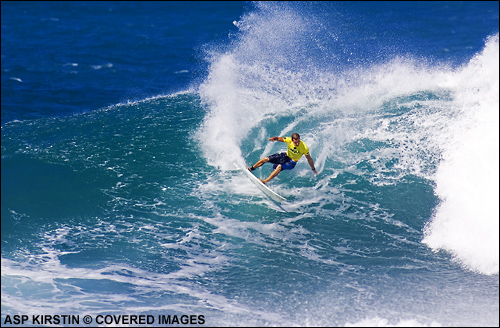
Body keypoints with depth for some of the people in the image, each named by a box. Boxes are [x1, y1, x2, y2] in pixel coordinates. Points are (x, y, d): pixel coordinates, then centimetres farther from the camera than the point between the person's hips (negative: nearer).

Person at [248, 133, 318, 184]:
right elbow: (278, 138, -11)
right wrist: (273, 138, -35)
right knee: (265, 159, 1)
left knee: (279, 167, -34)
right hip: (285, 156, 4)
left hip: (292, 162, -4)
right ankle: (251, 168, 25)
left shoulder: (304, 148, -28)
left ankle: (266, 181, -32)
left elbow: (309, 159, -15)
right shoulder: (289, 140, -23)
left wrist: (313, 170, -6)